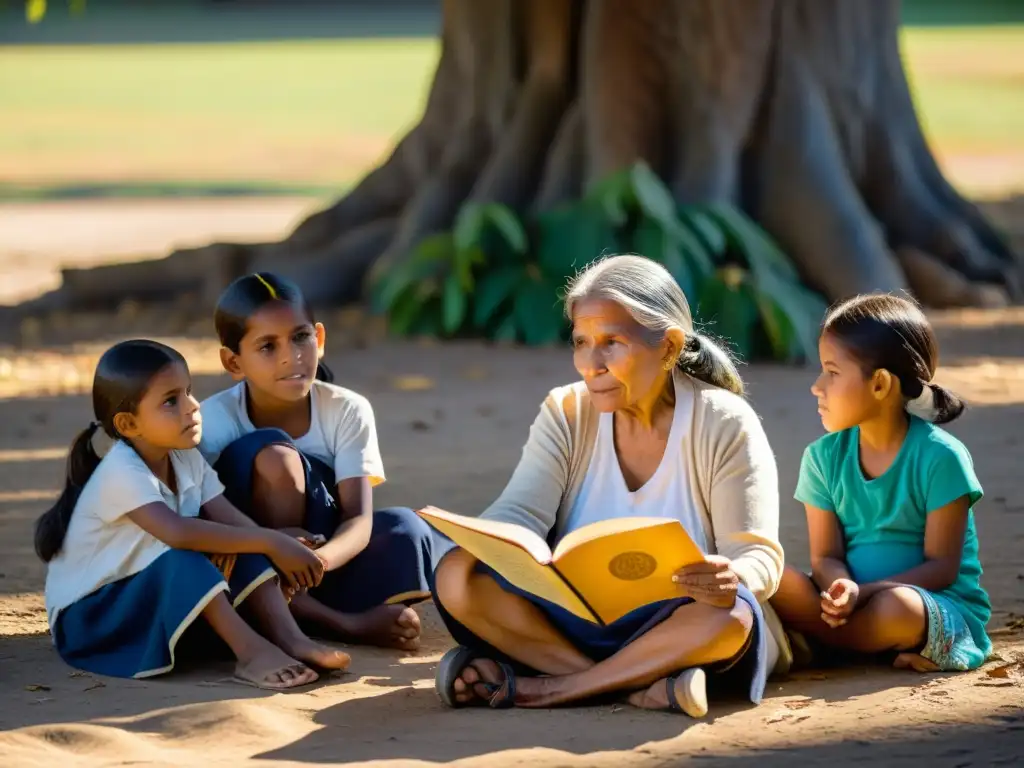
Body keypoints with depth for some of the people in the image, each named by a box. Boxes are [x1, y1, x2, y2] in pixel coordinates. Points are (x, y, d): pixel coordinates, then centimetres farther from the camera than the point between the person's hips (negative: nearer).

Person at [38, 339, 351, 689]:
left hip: (157, 596, 8)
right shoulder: (121, 472, -27)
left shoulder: (186, 460, -1)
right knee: (182, 557, -33)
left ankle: (289, 638, -21)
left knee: (240, 542, -10)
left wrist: (279, 547, -31)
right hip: (89, 615, -8)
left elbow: (232, 520, -9)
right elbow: (176, 532, -41)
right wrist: (270, 542, -38)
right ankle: (251, 651, -34)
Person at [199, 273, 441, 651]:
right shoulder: (214, 419, -16)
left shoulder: (347, 410, -12)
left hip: (326, 560, 2)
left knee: (405, 529, -25)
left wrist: (320, 557, -45)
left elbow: (359, 518, -21)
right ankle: (342, 623, -30)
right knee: (275, 458, -29)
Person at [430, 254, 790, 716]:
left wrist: (732, 579, -37)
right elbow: (518, 515, -7)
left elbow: (760, 558, -12)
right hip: (570, 620, 3)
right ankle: (639, 683, -25)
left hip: (673, 629, -3)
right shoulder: (566, 413, 1)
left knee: (728, 615, -37)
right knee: (458, 576, -22)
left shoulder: (725, 425, -9)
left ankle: (544, 686, -24)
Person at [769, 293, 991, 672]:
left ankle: (809, 642, -13)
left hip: (944, 607, -4)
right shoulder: (824, 457, 4)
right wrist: (841, 588, -24)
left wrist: (862, 593, -25)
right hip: (853, 599, 4)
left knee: (898, 607, -40)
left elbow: (941, 567, -12)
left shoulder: (940, 457, -11)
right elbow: (826, 557, 1)